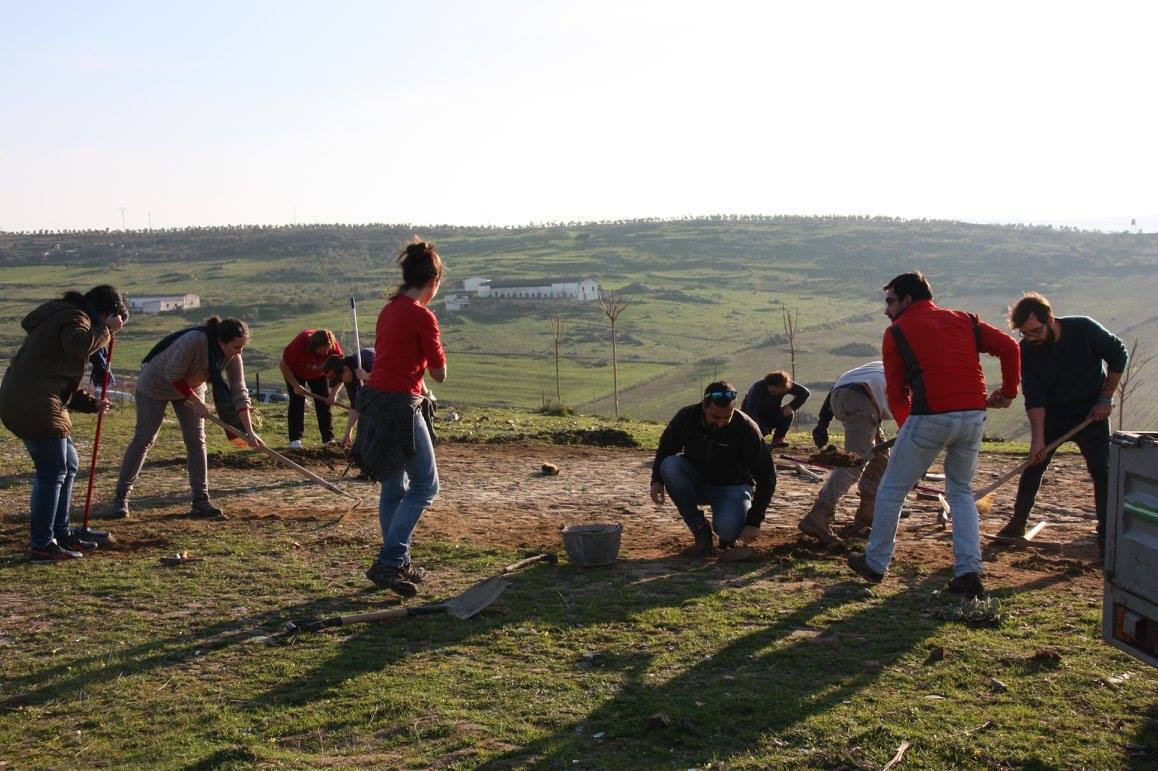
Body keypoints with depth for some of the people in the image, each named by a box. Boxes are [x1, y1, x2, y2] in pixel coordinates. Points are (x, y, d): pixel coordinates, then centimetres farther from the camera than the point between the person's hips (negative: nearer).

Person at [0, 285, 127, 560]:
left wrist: (92, 404, 17)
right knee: (52, 473, -6)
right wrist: (106, 328, -17)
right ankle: (41, 545, -1)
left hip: (28, 405, 11)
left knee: (69, 464, 18)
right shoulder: (74, 318, -7)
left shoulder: (63, 317, 25)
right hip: (35, 407, -11)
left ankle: (61, 534, 26)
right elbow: (79, 346, -33)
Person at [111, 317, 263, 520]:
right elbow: (173, 376, -31)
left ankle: (201, 500, 2)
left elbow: (239, 392, -19)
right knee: (144, 438, -2)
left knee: (196, 440, -3)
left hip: (190, 387, 5)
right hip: (155, 385, -5)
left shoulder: (232, 356, -21)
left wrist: (249, 431, -23)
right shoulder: (193, 341, -39)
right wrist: (196, 402, -27)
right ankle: (121, 497, 9)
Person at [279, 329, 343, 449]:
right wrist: (295, 385, -29)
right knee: (297, 402, -13)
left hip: (319, 374, 3)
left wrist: (333, 394, -34)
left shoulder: (335, 347, -32)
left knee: (324, 402, -5)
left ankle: (328, 438, 0)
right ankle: (295, 439, -8)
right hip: (295, 373, -3)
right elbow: (283, 365, -26)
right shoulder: (299, 344, -40)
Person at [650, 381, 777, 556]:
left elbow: (766, 476, -18)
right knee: (669, 466, -29)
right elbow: (665, 448, 4)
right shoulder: (686, 417, -17)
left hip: (732, 487, -3)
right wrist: (657, 480, -12)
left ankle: (729, 531, 7)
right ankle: (701, 531, -15)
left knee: (728, 529, -35)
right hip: (697, 484, 3)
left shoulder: (746, 428, -23)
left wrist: (754, 521, -22)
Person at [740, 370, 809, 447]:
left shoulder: (785, 387, -16)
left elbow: (805, 392, -14)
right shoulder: (758, 387, -31)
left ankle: (778, 439, -8)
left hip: (771, 416, 4)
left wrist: (791, 406, -27)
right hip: (754, 417, -4)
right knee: (764, 430, -35)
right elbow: (750, 409, -42)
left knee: (789, 413, -25)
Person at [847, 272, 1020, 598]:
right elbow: (1009, 347, 7)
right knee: (961, 492, 21)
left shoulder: (897, 332, 7)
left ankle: (875, 563, 22)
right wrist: (1008, 391, 17)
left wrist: (904, 425, 26)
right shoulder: (963, 320, 17)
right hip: (974, 415, 5)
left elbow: (895, 392, 9)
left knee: (892, 491, 12)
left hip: (930, 417, -5)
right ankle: (969, 572, 9)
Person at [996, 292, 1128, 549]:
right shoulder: (1027, 350, -16)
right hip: (1051, 415, 2)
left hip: (1091, 412, -2)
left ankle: (1107, 535, -1)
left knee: (1102, 471, -7)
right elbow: (1034, 397, -19)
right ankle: (1017, 525, 15)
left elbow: (1118, 355, -7)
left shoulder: (1083, 329, -22)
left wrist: (1106, 398, -9)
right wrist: (1038, 439, -27)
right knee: (1033, 467, 1)